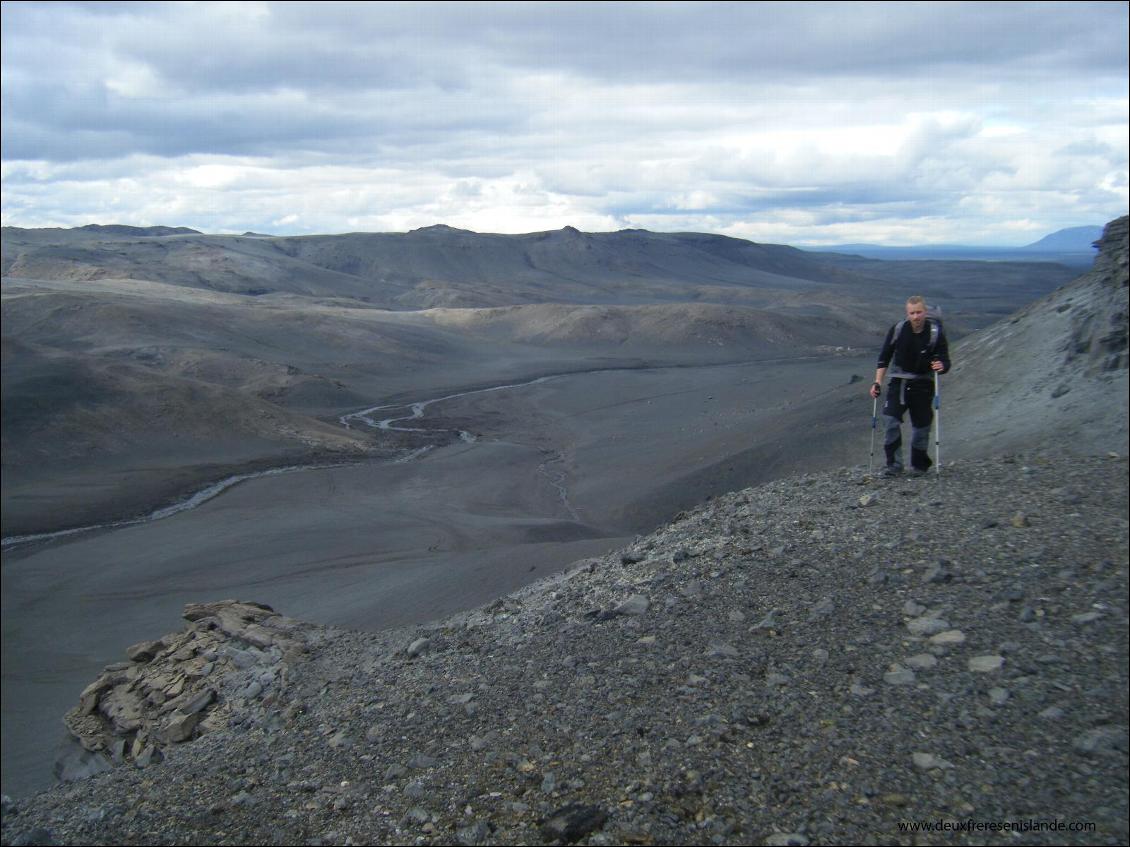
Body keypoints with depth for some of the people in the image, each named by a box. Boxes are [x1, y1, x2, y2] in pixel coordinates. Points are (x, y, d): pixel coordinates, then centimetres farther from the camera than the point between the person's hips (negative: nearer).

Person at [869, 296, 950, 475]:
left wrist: (941, 366, -31)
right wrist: (877, 382, -3)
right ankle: (894, 464, -7)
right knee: (890, 420, -15)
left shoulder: (935, 333, -7)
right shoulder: (897, 330, -4)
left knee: (921, 425, 5)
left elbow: (945, 361, -7)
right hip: (899, 381, 1)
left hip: (923, 384, 0)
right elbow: (884, 358, 4)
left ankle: (919, 465, 24)